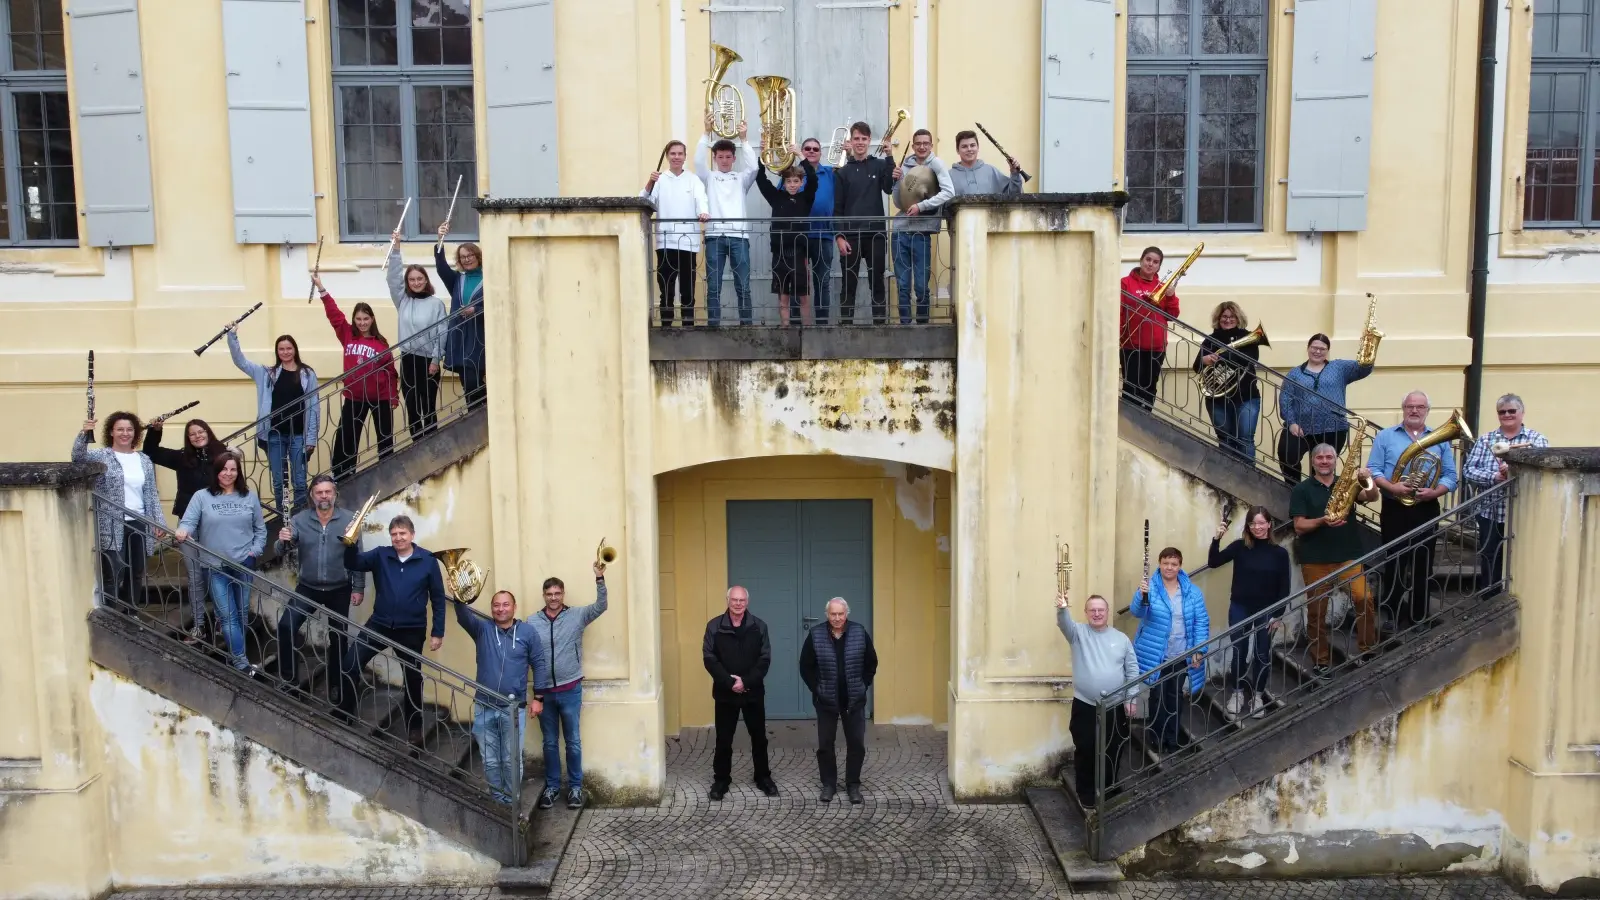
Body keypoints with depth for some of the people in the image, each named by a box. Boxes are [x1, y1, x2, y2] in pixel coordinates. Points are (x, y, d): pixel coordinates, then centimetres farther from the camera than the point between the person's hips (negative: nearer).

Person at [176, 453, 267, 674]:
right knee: (227, 615, -5)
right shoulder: (202, 497, -1)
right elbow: (188, 521, -9)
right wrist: (183, 531, -31)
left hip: (244, 564, 2)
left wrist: (255, 551, -2)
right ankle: (241, 662, -7)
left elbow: (260, 529, 10)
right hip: (215, 567, -2)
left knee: (242, 613, 11)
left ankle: (235, 652, 27)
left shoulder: (250, 497, 6)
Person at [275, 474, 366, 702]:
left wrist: (358, 587, -7)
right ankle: (289, 677, 5)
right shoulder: (299, 519, -5)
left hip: (339, 590, -1)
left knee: (338, 638, 9)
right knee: (285, 626, -12)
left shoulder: (349, 519, -9)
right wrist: (282, 541, -30)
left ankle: (336, 684, 25)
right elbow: (281, 552, -7)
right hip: (307, 588, 1)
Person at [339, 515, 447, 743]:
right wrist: (351, 543, -29)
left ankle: (414, 728, 28)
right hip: (379, 624, 2)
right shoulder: (380, 555, 0)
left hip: (411, 630, -1)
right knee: (350, 665, -10)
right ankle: (343, 716, 7)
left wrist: (437, 632, -2)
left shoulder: (428, 560, -6)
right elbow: (353, 563, -9)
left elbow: (438, 598, -1)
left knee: (413, 679, 11)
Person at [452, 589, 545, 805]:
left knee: (511, 760, 6)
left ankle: (511, 801, 21)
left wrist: (538, 698, -1)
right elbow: (463, 617, -20)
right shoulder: (482, 629, 1)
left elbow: (539, 665, 3)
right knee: (490, 761, 11)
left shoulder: (527, 632, -1)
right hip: (484, 708, 2)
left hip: (514, 709, -1)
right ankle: (497, 800, 26)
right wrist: (459, 597, -41)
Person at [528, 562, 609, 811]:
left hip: (570, 690, -1)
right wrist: (533, 692, -5)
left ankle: (575, 787, 20)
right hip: (544, 692, 1)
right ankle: (551, 786, 26)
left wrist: (599, 578, -31)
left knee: (573, 741, 7)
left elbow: (601, 606, -17)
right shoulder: (532, 621, -2)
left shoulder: (576, 616, -3)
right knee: (550, 742, 13)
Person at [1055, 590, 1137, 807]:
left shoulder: (1121, 638, 5)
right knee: (1085, 752, 5)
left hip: (1115, 707, 2)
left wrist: (1130, 699, -2)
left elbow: (1132, 670, 6)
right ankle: (1086, 794, 21)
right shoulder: (1078, 633, -2)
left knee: (1112, 753, 12)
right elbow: (1064, 624, -25)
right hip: (1085, 706, -2)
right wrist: (1062, 609, -48)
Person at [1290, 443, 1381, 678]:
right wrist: (1323, 521, -23)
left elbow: (1372, 497, -7)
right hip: (1315, 560, -2)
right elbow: (1299, 526, -6)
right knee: (1316, 612, 3)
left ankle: (1368, 652, 2)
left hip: (1348, 556, 2)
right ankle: (1320, 662, 14)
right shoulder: (1302, 490, 2)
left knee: (1364, 599, -13)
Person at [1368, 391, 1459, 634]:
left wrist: (1433, 492, -15)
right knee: (1394, 564, 3)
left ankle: (1419, 617, 14)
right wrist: (1392, 487, -19)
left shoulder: (1440, 440, 9)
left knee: (1423, 565, 5)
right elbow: (1373, 470, -3)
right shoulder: (1385, 436, 4)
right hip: (1394, 509, -1)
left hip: (1426, 510, 1)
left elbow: (1450, 476, 3)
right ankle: (1394, 616, 10)